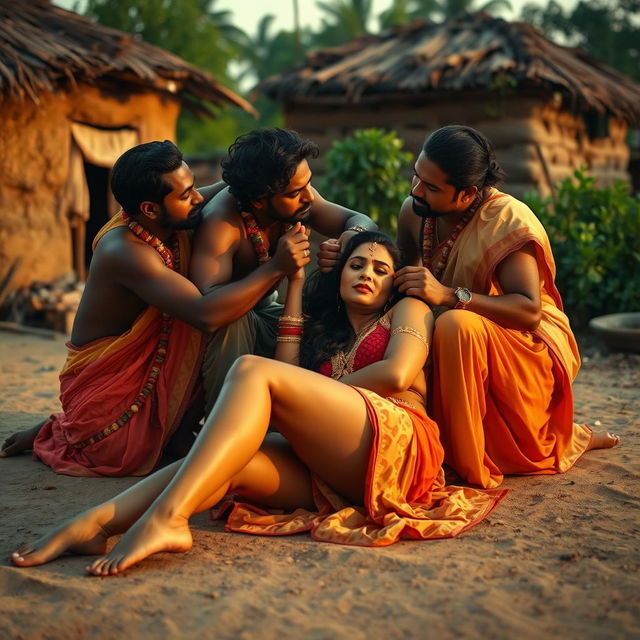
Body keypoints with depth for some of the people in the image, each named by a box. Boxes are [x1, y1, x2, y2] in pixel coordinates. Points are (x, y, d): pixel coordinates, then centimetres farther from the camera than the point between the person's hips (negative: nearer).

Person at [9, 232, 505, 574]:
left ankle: (165, 518, -44)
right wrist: (294, 285, 21)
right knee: (227, 465, -25)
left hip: (394, 441, -5)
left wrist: (324, 393, 8)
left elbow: (396, 373, 0)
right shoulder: (326, 331, 36)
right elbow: (289, 375, 14)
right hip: (329, 470, 5)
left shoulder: (408, 310, 22)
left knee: (251, 369, -25)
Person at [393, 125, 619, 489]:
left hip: (530, 346, -9)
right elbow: (400, 282, 8)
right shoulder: (414, 212, -4)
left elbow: (530, 310, -31)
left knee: (457, 325, -35)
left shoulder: (508, 220, -23)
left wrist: (450, 296, -41)